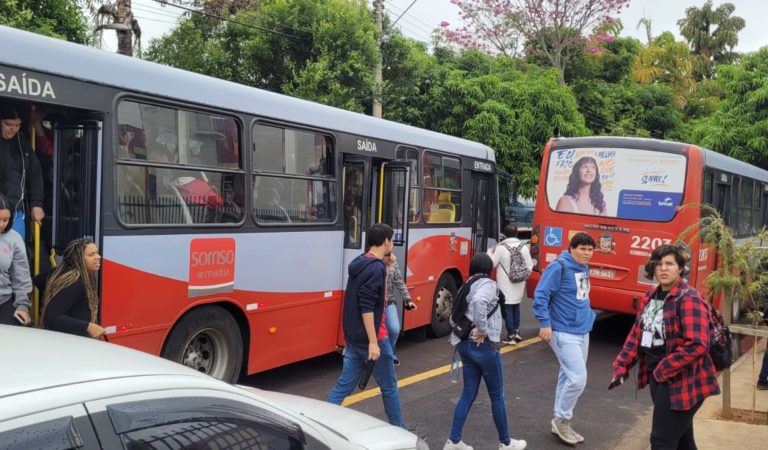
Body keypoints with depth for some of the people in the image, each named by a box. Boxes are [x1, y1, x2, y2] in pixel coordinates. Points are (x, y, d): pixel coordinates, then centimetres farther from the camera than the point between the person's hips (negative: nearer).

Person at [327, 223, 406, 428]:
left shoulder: (359, 264, 11)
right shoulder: (376, 267, -17)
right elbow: (367, 307, -24)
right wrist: (373, 342, -24)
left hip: (353, 337, 8)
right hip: (372, 337, -8)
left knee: (344, 384, 8)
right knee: (389, 386, 9)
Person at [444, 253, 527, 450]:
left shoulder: (467, 287, 12)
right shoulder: (488, 285, -13)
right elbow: (479, 301, -34)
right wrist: (482, 330, -25)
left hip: (465, 344, 8)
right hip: (484, 345, -8)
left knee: (468, 394, 13)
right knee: (497, 395, 8)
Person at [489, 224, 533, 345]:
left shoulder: (501, 247, -15)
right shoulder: (524, 247, -3)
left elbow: (492, 263, -9)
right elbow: (529, 266, 0)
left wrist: (490, 252, 7)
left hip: (506, 285, -4)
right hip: (519, 284, 4)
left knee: (507, 308, 1)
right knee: (516, 306, 22)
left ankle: (511, 336, 1)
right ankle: (516, 331, 25)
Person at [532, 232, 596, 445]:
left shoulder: (584, 267, 11)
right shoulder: (559, 267, -16)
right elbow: (540, 295, -18)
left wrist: (589, 315, 16)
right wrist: (545, 323, -21)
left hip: (582, 332, 8)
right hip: (564, 333, -8)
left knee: (568, 378, 14)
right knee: (578, 378, -11)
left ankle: (561, 422, 25)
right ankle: (562, 419, 8)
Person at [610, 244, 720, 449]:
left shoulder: (689, 300, -18)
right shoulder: (651, 297, 7)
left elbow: (697, 345, -26)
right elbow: (637, 333, 12)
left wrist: (664, 369, -20)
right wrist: (622, 366, 4)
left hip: (681, 381, -8)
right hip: (657, 377, 8)